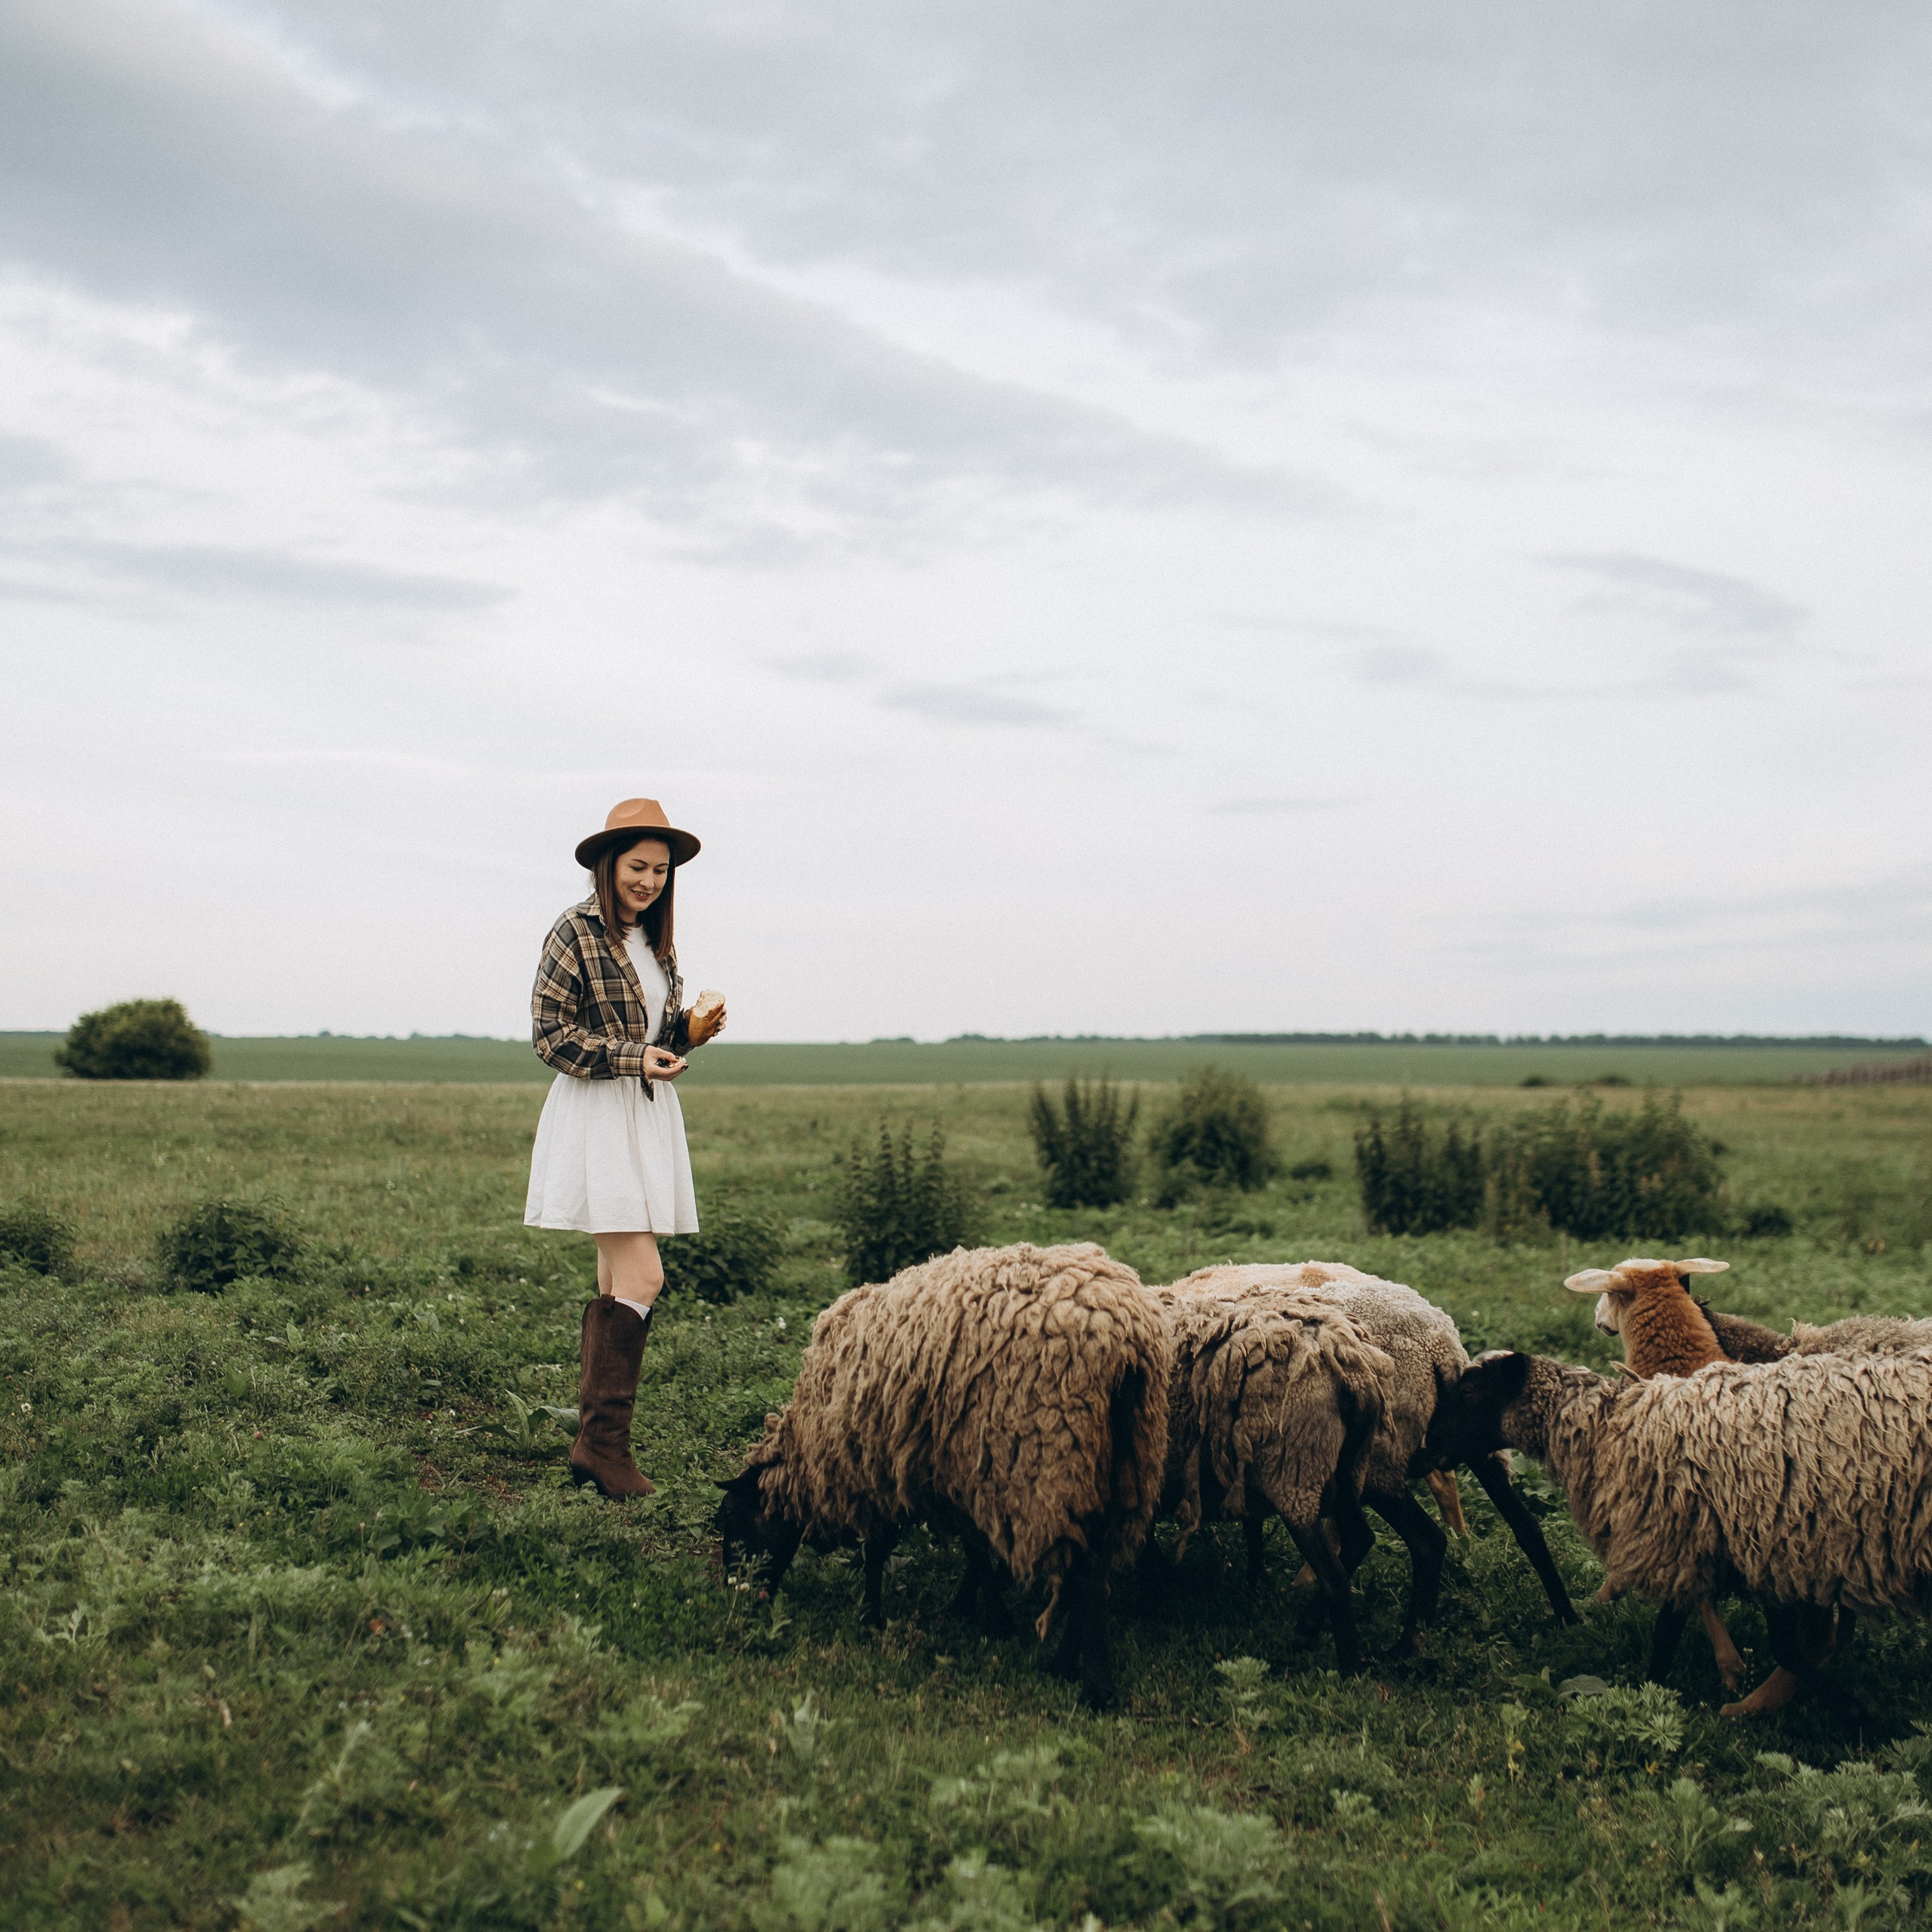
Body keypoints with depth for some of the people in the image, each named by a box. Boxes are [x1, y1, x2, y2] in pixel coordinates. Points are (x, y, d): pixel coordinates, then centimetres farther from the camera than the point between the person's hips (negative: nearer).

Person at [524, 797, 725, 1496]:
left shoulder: (655, 941, 14)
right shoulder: (576, 932, -9)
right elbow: (549, 1035, -11)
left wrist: (692, 1029, 0)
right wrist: (633, 1058, -19)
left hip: (649, 1118, 8)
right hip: (595, 1119, -8)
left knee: (617, 1285, 8)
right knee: (641, 1279, -15)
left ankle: (595, 1438, 13)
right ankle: (603, 1442, -9)